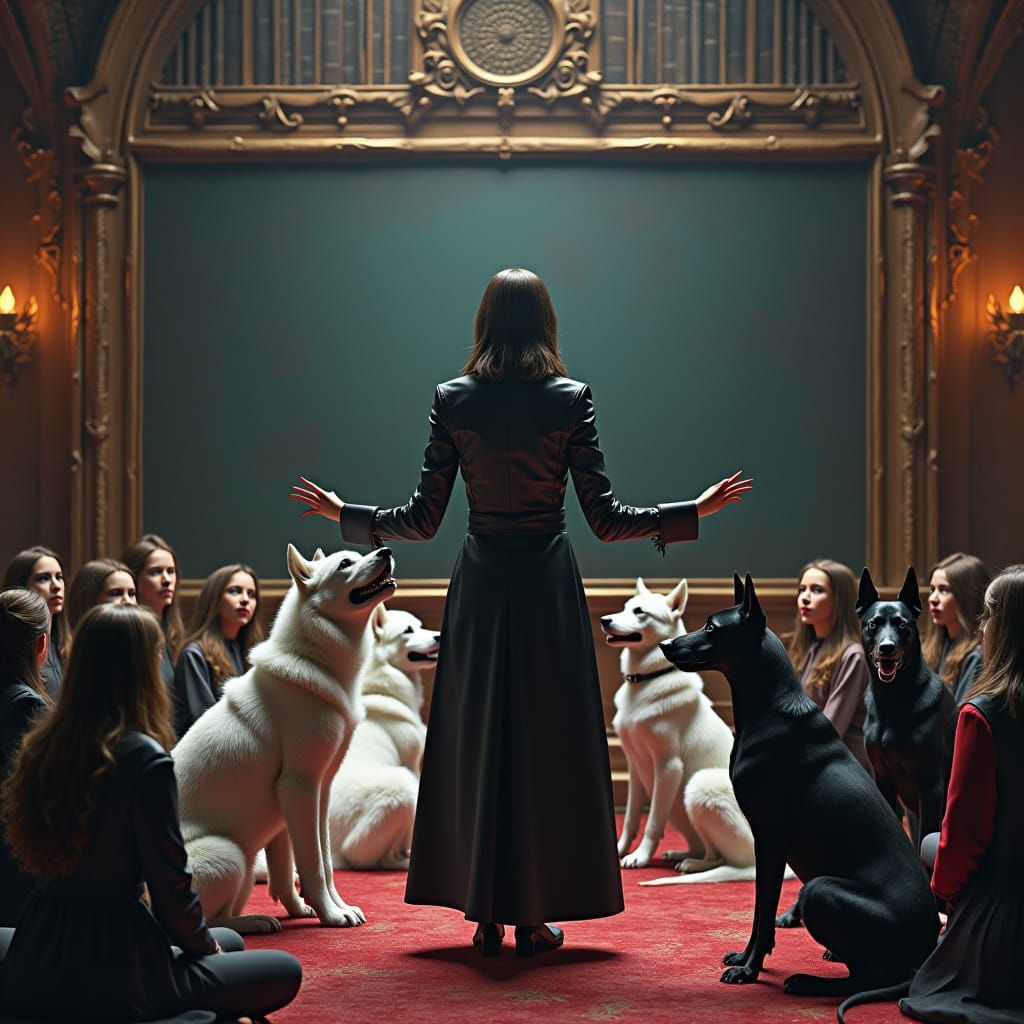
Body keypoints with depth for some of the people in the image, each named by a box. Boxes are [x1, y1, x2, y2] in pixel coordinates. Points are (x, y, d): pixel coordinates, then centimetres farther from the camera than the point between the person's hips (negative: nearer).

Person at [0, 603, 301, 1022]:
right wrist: (204, 943, 8)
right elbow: (170, 885, -14)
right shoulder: (145, 760, -17)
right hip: (112, 978, -7)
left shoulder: (40, 746, 2)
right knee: (286, 971, 11)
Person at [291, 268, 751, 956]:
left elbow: (423, 520, -2)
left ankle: (487, 915, 13)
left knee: (477, 741, 9)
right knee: (548, 745, 7)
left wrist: (343, 513, 14)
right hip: (549, 586, -1)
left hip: (480, 588, 1)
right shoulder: (572, 400, -6)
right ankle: (536, 918, 10)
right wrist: (696, 511, 4)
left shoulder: (453, 400, -2)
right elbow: (606, 518, -7)